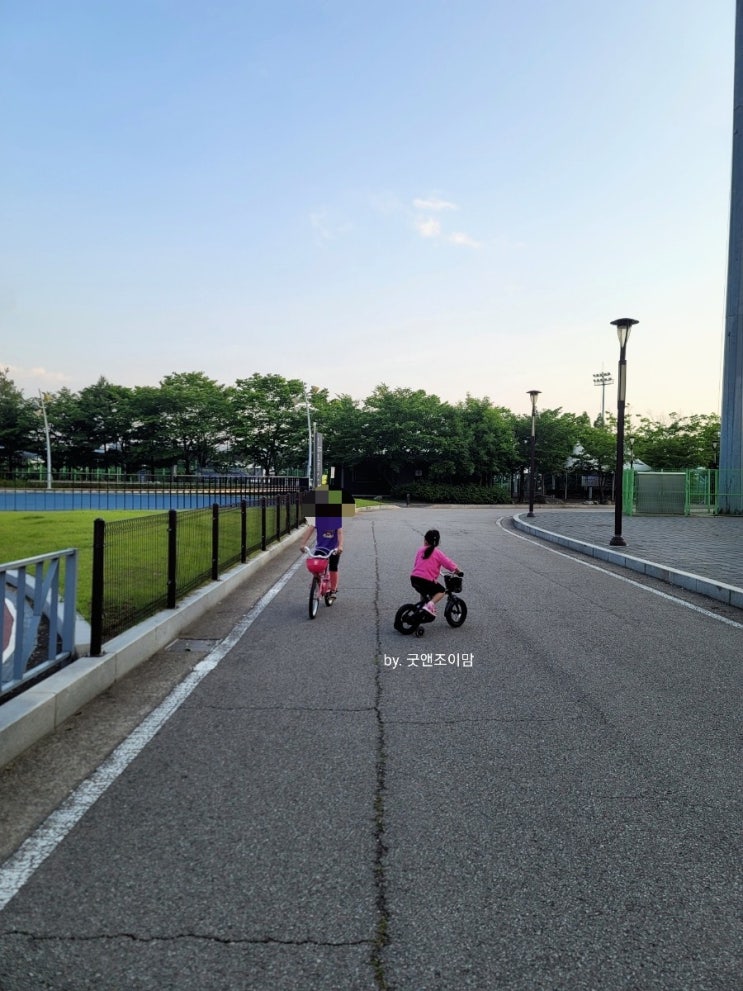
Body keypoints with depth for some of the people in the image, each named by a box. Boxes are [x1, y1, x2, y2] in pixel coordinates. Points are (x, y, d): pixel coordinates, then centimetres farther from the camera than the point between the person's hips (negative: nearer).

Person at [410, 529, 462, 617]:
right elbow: (449, 564, -3)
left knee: (424, 592, 34)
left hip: (414, 578, 6)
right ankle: (430, 604, -8)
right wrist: (458, 571, 15)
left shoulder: (421, 550, 14)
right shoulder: (438, 553, 1)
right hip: (426, 580, -6)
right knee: (441, 591, 13)